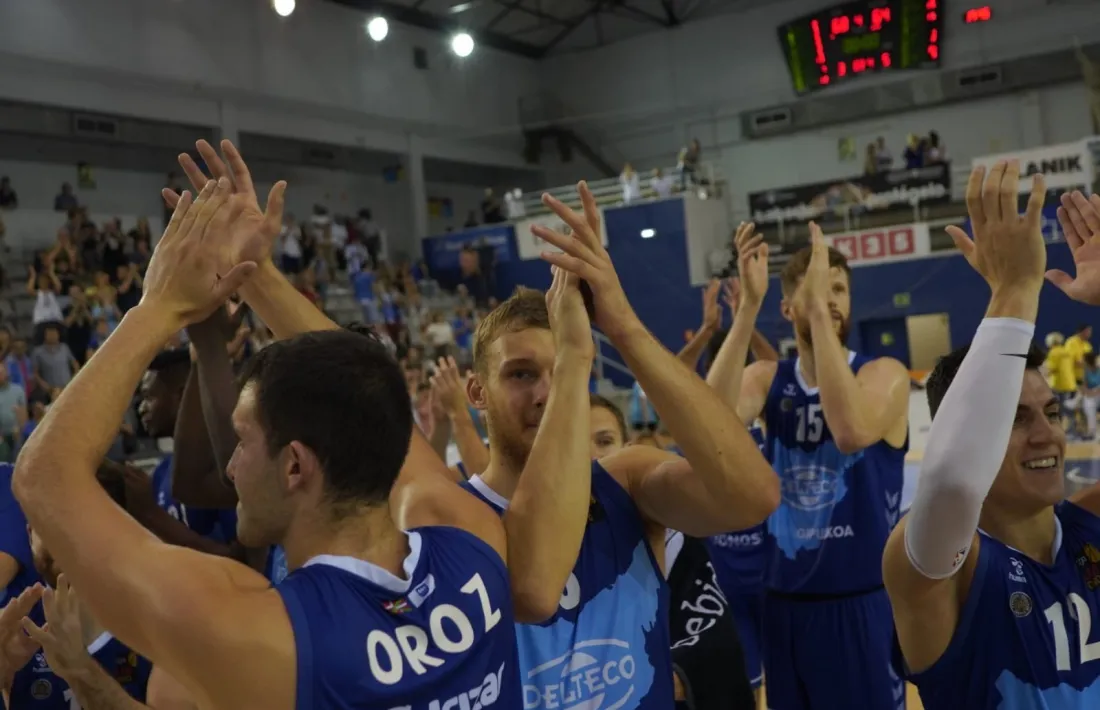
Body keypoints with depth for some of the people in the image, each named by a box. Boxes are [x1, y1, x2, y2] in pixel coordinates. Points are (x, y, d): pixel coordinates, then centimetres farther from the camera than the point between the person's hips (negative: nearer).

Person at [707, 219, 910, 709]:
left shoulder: (884, 374, -8)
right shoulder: (767, 379, 1)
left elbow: (852, 432, -31)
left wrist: (822, 308, -29)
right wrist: (749, 305, -24)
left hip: (862, 604, -3)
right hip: (785, 603, 3)